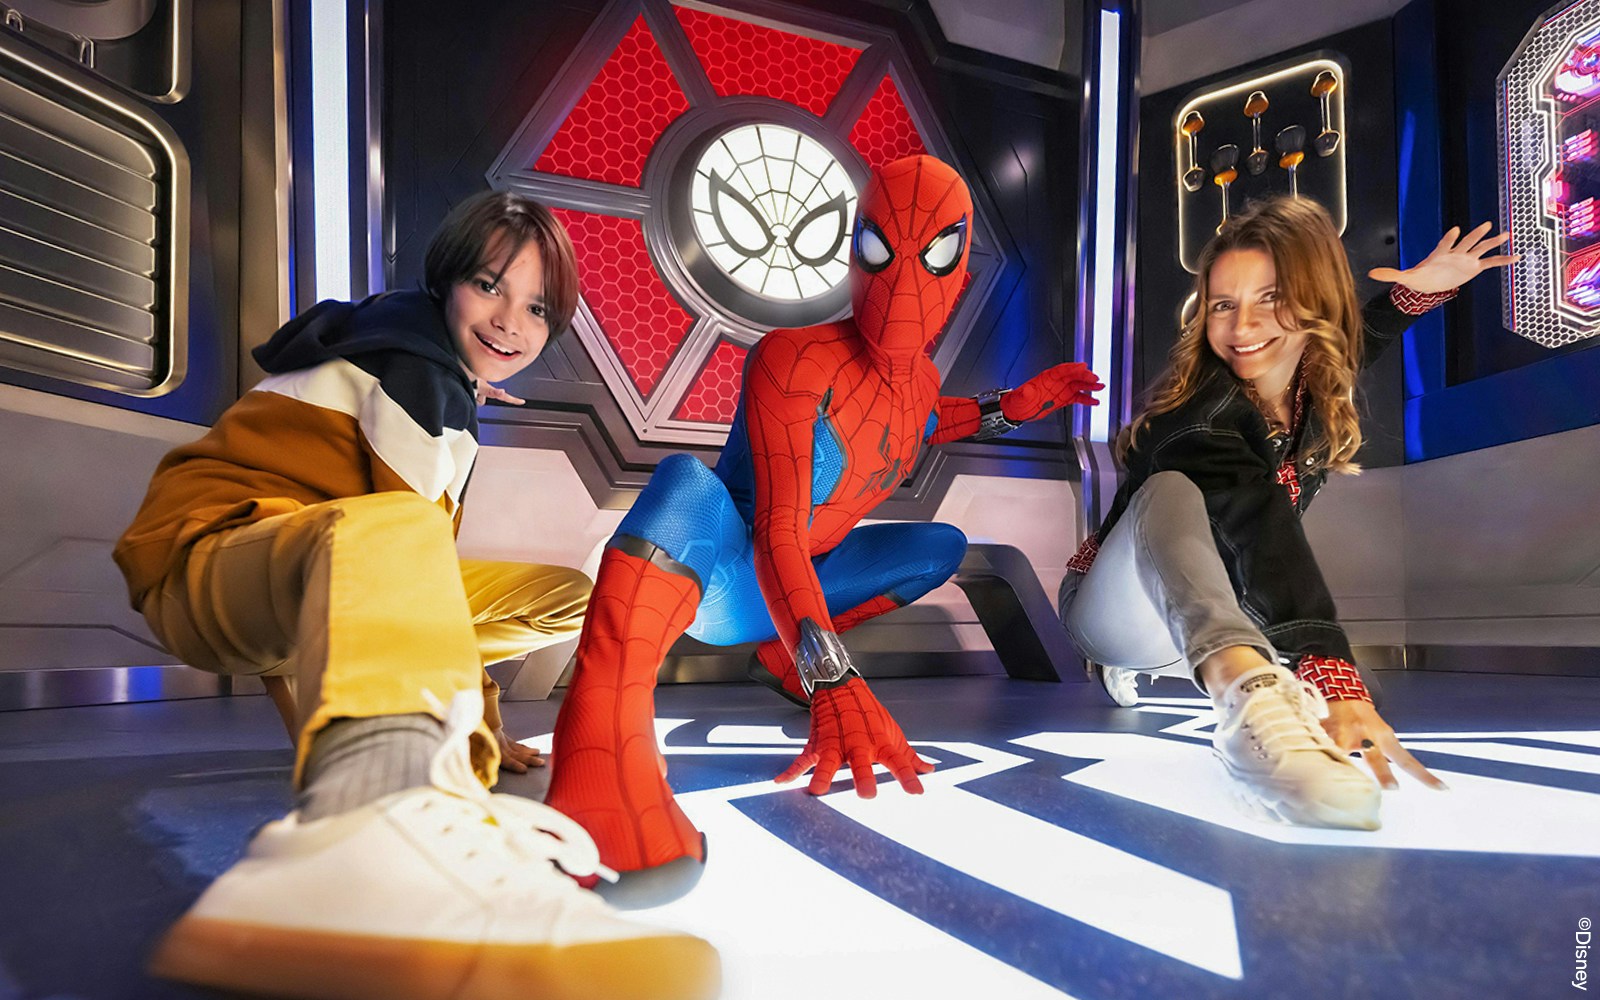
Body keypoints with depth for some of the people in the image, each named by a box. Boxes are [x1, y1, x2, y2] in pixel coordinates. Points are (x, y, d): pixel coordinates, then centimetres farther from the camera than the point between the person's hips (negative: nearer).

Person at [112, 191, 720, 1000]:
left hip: (309, 591, 9)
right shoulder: (412, 361, -11)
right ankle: (368, 807, -70)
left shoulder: (449, 384, 17)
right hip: (212, 561, -9)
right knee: (388, 533, -43)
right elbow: (412, 534, -19)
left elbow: (432, 557, 18)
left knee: (569, 598, 6)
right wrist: (471, 728, -17)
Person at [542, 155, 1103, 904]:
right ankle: (602, 758, -60)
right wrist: (834, 686, -39)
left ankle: (783, 659, 2)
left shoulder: (921, 385, 3)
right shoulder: (794, 360, -20)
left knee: (941, 545, 13)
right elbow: (777, 533, -29)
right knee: (689, 480, -39)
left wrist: (1015, 406, 21)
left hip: (781, 596, 8)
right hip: (712, 576, -8)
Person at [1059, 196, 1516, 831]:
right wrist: (1333, 685, -55)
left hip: (1218, 618, 11)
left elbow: (1357, 336, 20)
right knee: (1172, 493, -35)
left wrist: (1418, 288, 1)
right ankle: (1247, 691, -64)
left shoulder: (1315, 383, -5)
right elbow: (1268, 546, -44)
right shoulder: (1202, 421, -27)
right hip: (1116, 611, -11)